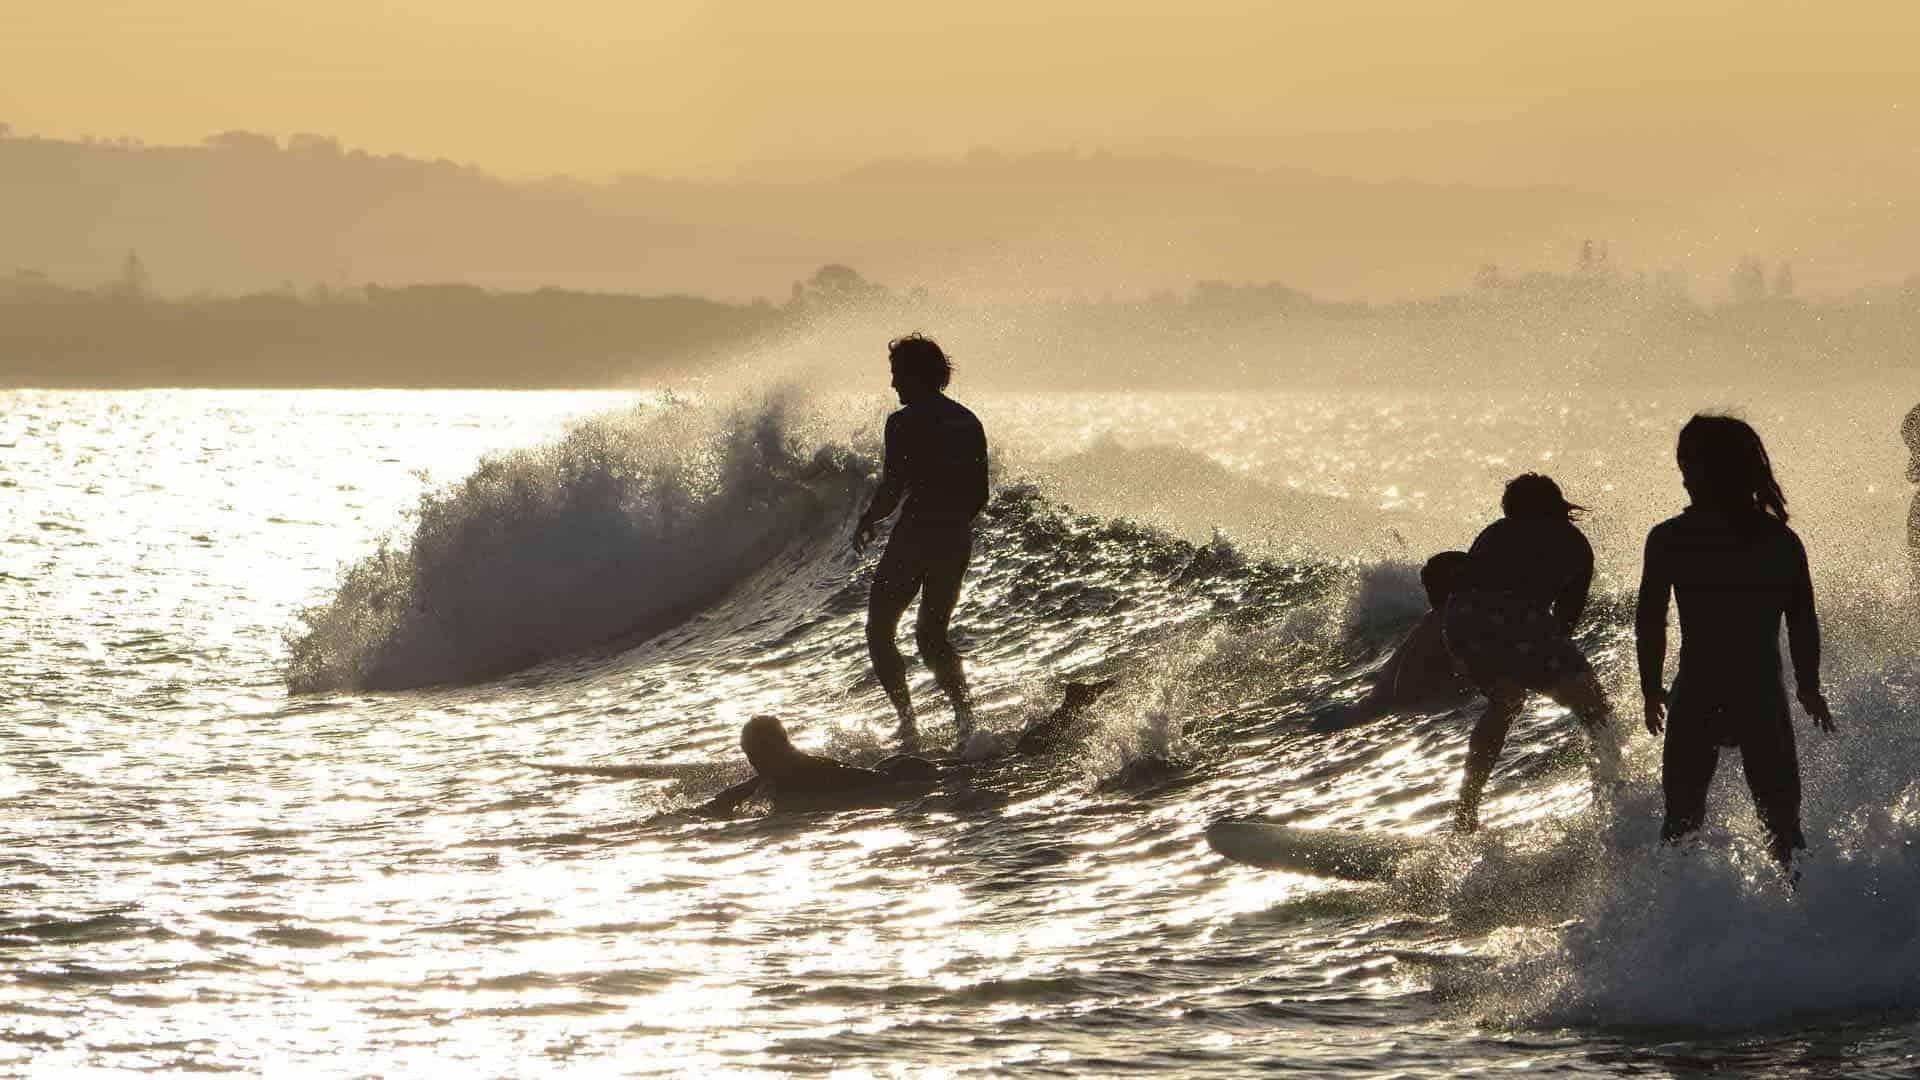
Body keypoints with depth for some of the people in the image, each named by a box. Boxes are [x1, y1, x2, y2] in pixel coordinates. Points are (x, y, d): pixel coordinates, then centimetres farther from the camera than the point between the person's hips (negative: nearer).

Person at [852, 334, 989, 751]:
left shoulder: (905, 423, -10)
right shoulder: (968, 423, 11)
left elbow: (892, 488, -15)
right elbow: (980, 494, 13)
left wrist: (865, 524, 3)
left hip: (916, 537, -7)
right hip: (958, 541, 7)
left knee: (879, 631, 6)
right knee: (932, 635, 20)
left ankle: (908, 723, -8)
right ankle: (967, 719, 2)